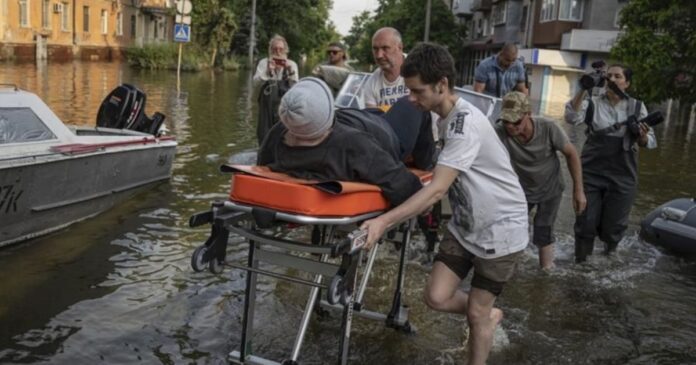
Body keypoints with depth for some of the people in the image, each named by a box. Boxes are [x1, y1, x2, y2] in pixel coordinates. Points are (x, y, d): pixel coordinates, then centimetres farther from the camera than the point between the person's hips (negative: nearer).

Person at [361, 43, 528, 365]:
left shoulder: (466, 122, -28)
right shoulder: (445, 117, 1)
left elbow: (437, 189, -37)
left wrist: (384, 221, -43)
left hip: (501, 228, -7)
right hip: (465, 224, 7)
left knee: (476, 314, 3)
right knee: (436, 297, 2)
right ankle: (488, 316, 30)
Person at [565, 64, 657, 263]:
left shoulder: (637, 107, 4)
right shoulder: (592, 103, 1)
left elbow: (649, 142, 1)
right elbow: (572, 118, -18)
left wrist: (643, 136, -22)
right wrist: (582, 90, -26)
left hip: (622, 175, 1)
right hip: (591, 172, -1)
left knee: (614, 224, 9)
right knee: (586, 221, 4)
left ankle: (610, 252, 41)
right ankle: (580, 260, 25)